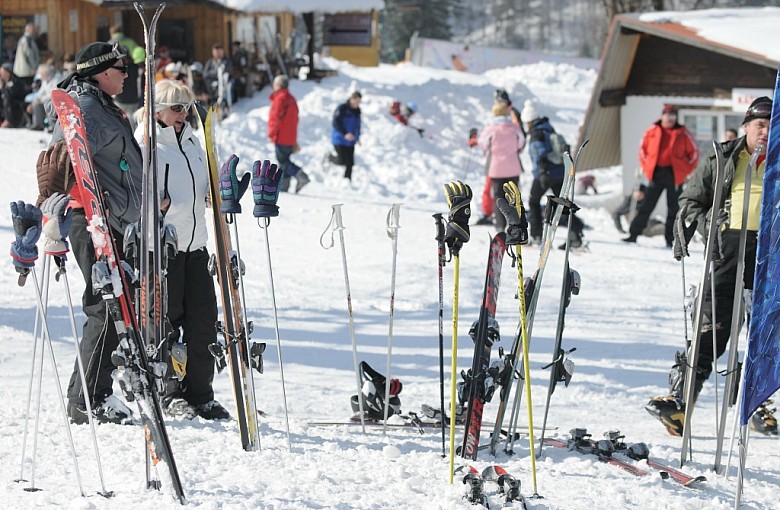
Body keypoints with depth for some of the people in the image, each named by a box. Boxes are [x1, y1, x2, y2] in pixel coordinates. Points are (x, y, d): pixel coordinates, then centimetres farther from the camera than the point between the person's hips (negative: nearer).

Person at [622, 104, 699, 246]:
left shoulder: (683, 134, 1)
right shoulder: (652, 131, 3)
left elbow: (693, 151, 7)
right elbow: (643, 148, 15)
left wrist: (686, 170, 1)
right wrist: (646, 166, 7)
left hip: (675, 175, -1)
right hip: (656, 174, 1)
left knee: (673, 209, 4)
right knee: (646, 206, 1)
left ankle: (670, 239, 10)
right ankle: (633, 234, 3)